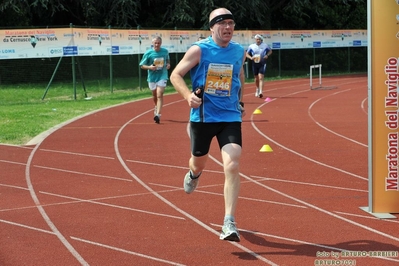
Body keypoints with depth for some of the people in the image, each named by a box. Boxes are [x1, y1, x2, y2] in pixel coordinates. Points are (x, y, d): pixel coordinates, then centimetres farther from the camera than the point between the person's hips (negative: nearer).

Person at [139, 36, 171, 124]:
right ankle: (157, 107, 49)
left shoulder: (165, 51, -3)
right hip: (152, 77, 1)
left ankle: (158, 115, -22)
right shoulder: (148, 53, -9)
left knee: (159, 95, -17)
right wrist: (149, 67, -23)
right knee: (155, 95, 18)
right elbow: (142, 65, -4)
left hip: (162, 76, -1)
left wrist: (168, 64, -3)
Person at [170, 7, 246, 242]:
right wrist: (188, 95, -23)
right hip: (202, 116, -1)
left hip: (231, 117, 1)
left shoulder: (239, 52, 3)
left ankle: (229, 223, -14)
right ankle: (194, 174, 59)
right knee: (199, 162, 18)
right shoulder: (199, 50, -9)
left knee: (232, 166, -15)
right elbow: (175, 75, -6)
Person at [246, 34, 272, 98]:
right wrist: (251, 57, -11)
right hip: (255, 64, 2)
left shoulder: (265, 46, -1)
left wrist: (267, 55, -5)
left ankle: (260, 92, -22)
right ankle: (257, 89, 40)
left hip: (262, 64, -2)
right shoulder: (251, 46, 1)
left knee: (260, 78, -16)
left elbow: (270, 51, 15)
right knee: (256, 78, 14)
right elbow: (247, 54, 9)